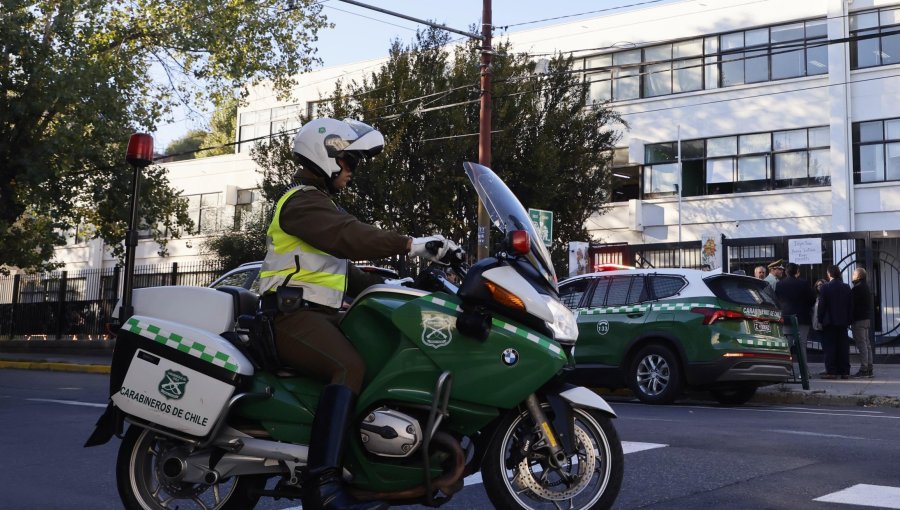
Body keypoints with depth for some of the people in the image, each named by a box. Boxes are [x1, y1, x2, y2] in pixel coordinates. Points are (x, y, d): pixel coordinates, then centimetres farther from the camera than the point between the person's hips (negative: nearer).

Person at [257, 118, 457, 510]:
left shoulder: (319, 203, 26)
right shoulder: (302, 201, -8)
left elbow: (340, 265, 27)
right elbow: (346, 235, -28)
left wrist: (386, 287, 15)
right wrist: (410, 245, -33)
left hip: (319, 315, 11)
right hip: (295, 315, -11)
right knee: (350, 368, -32)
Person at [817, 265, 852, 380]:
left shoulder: (825, 287, -9)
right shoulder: (846, 287, 5)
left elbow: (821, 305, -9)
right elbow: (850, 305, 7)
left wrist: (820, 319, 1)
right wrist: (849, 319, 12)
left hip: (829, 321, -4)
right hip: (843, 321, 4)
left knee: (830, 347, -2)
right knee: (843, 347, 6)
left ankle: (831, 371, -5)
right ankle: (845, 372, 8)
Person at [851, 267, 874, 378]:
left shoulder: (857, 288, -15)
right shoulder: (866, 287, 16)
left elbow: (852, 304, -16)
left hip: (859, 319, -10)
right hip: (867, 319, 10)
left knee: (861, 344, -9)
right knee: (867, 344, 12)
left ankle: (863, 369, -10)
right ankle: (869, 369, 14)